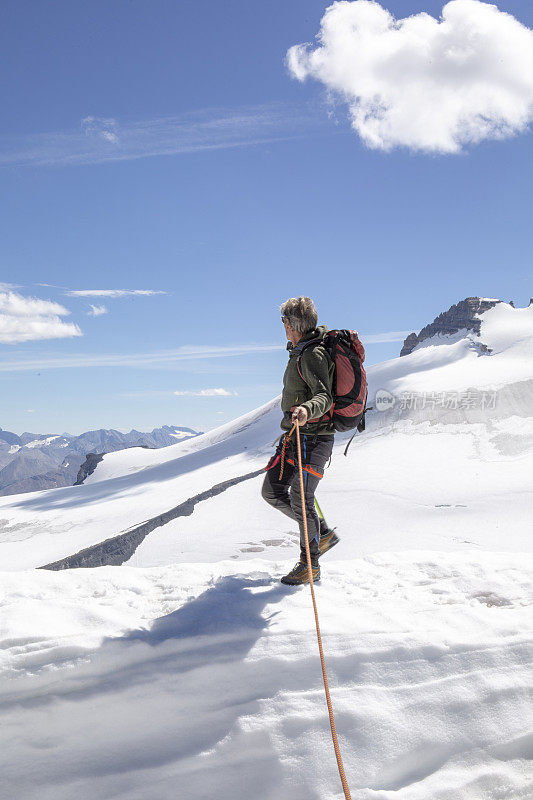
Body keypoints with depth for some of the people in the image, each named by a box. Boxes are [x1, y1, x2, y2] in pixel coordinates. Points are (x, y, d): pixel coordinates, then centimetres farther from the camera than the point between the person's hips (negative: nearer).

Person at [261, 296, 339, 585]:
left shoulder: (313, 355, -17)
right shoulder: (301, 352, 14)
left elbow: (325, 397, -29)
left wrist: (307, 410, -50)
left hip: (313, 437, -10)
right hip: (294, 437, 10)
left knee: (300, 501, -6)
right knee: (273, 492, 10)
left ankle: (310, 565, 11)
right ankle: (323, 534, 23)